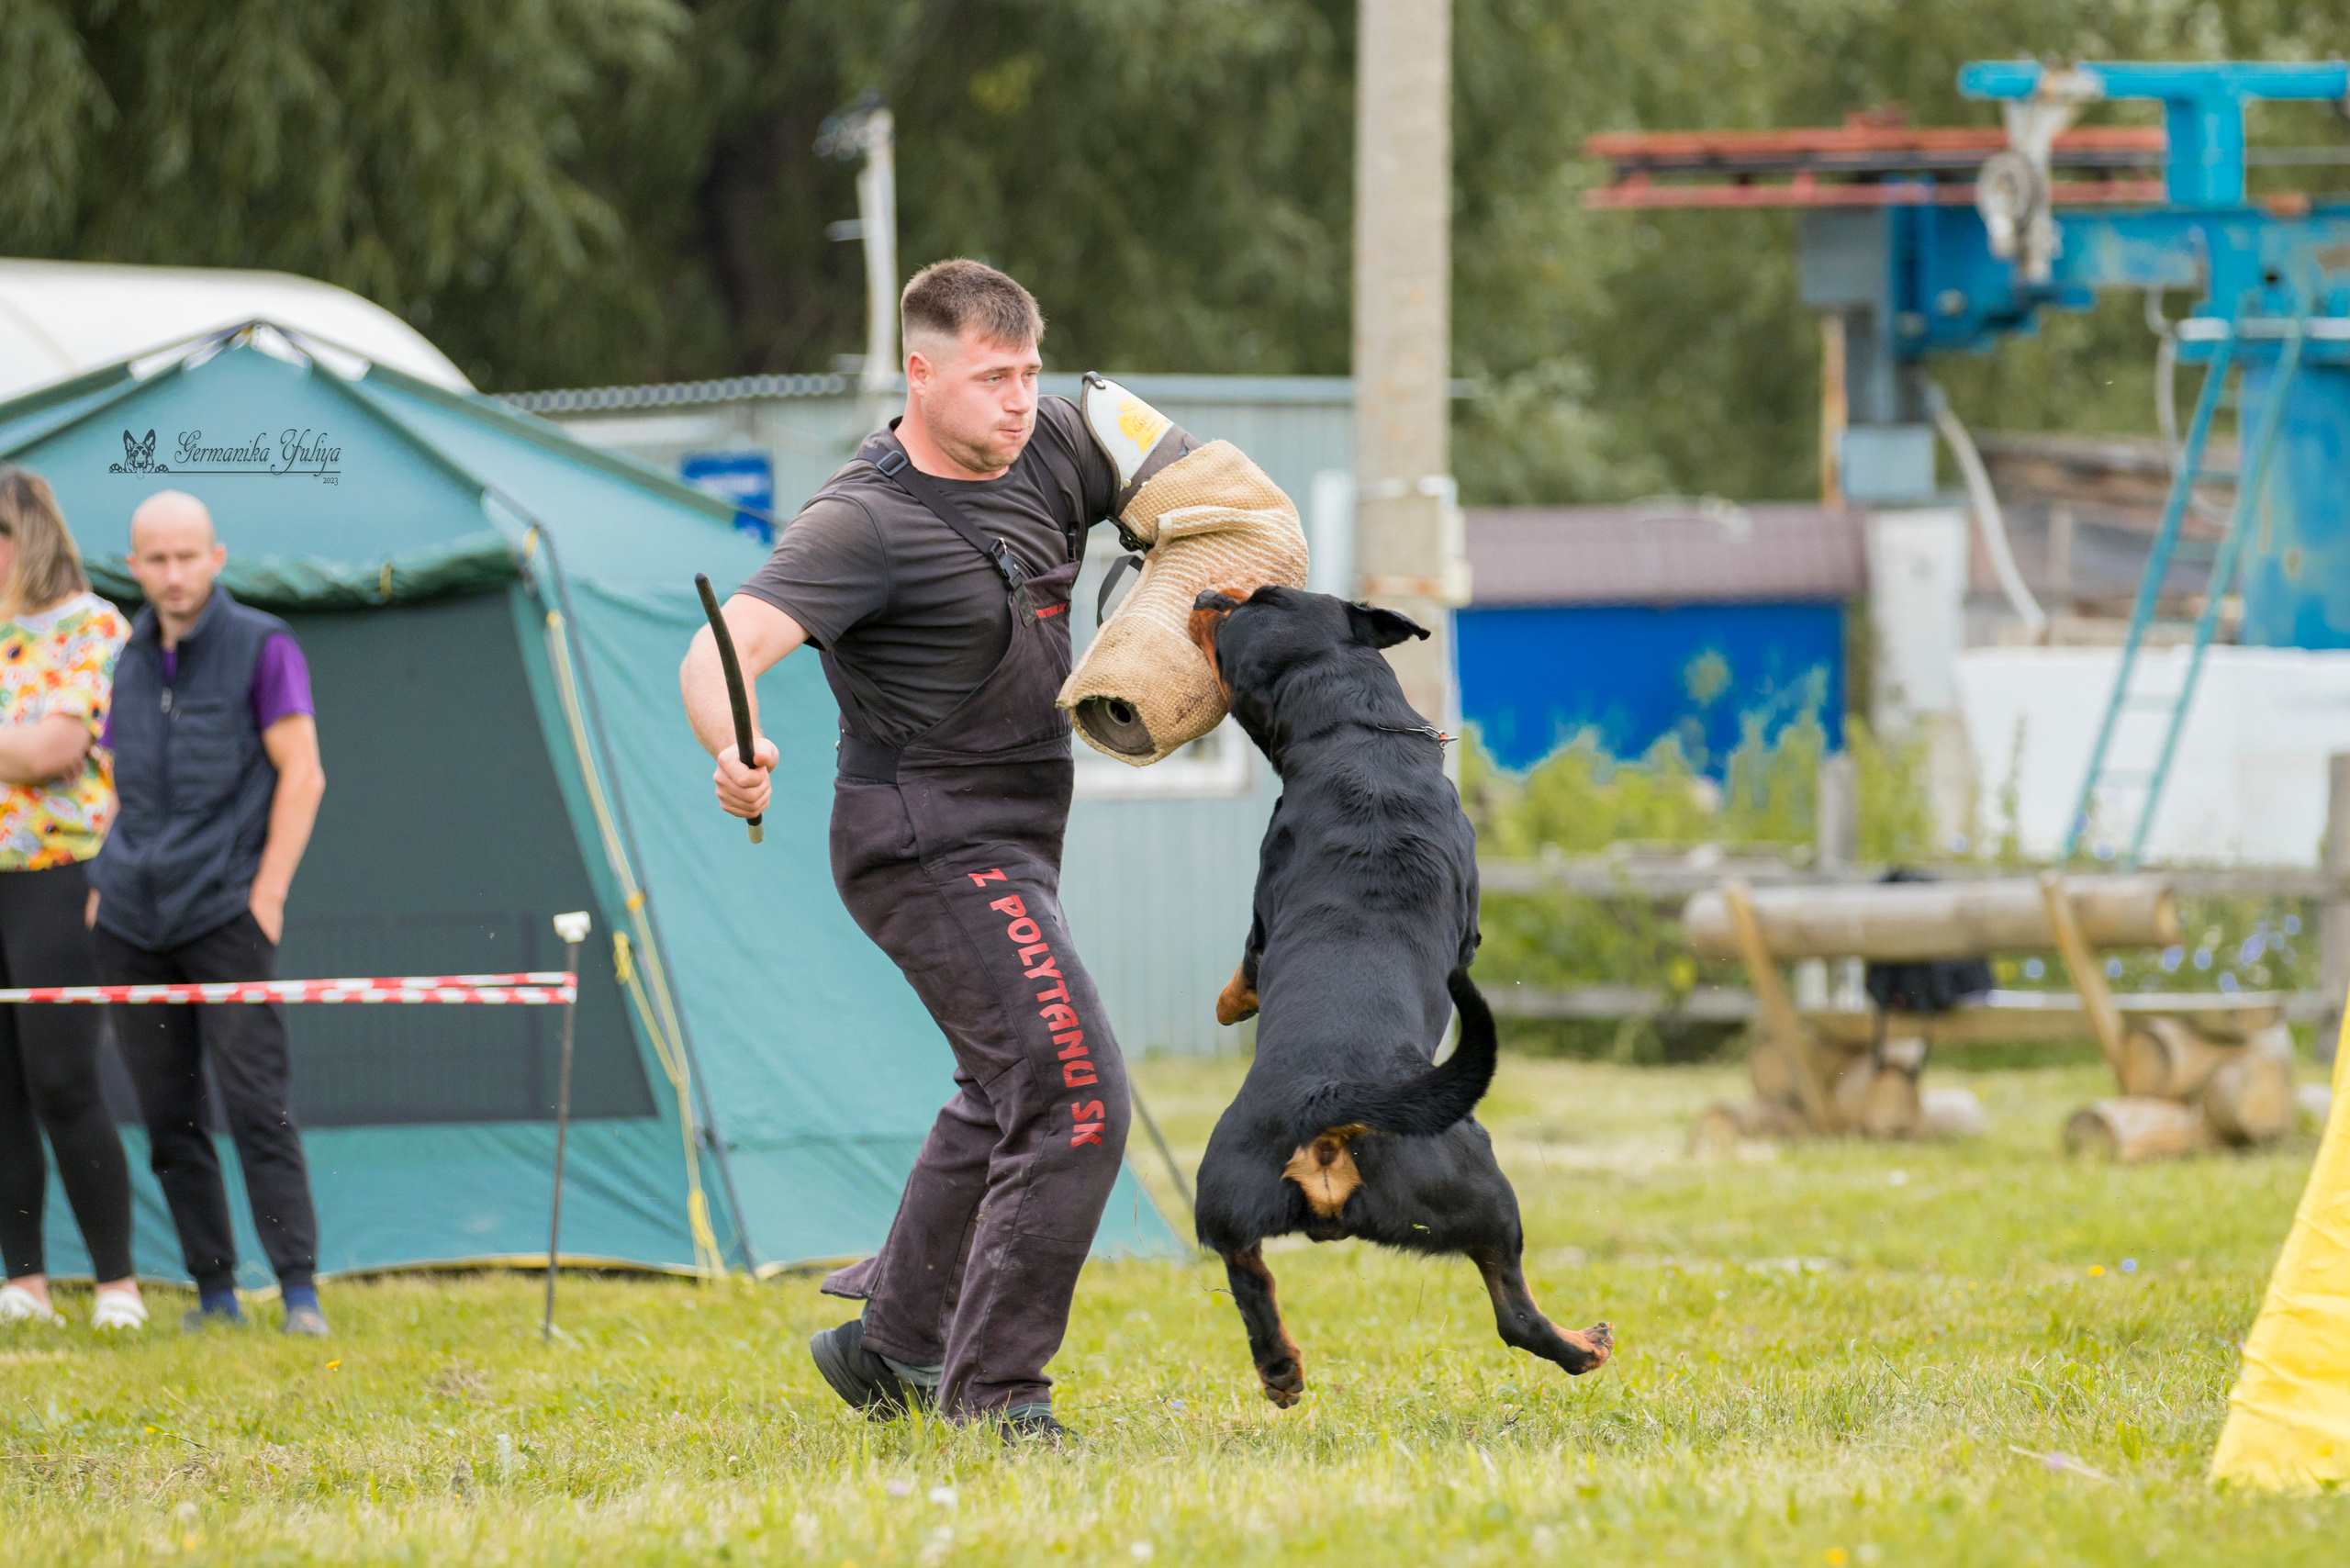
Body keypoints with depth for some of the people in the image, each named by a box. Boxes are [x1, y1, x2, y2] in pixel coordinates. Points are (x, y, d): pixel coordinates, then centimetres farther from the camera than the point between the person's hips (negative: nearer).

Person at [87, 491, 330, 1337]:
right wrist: (100, 885, 12)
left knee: (256, 1101, -13)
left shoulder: (261, 647, -3)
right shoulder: (124, 659, 13)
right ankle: (214, 1292, 10)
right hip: (133, 920, 5)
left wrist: (268, 892, -11)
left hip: (225, 912, -5)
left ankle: (299, 1290, -13)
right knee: (168, 1116, 4)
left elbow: (301, 775, -6)